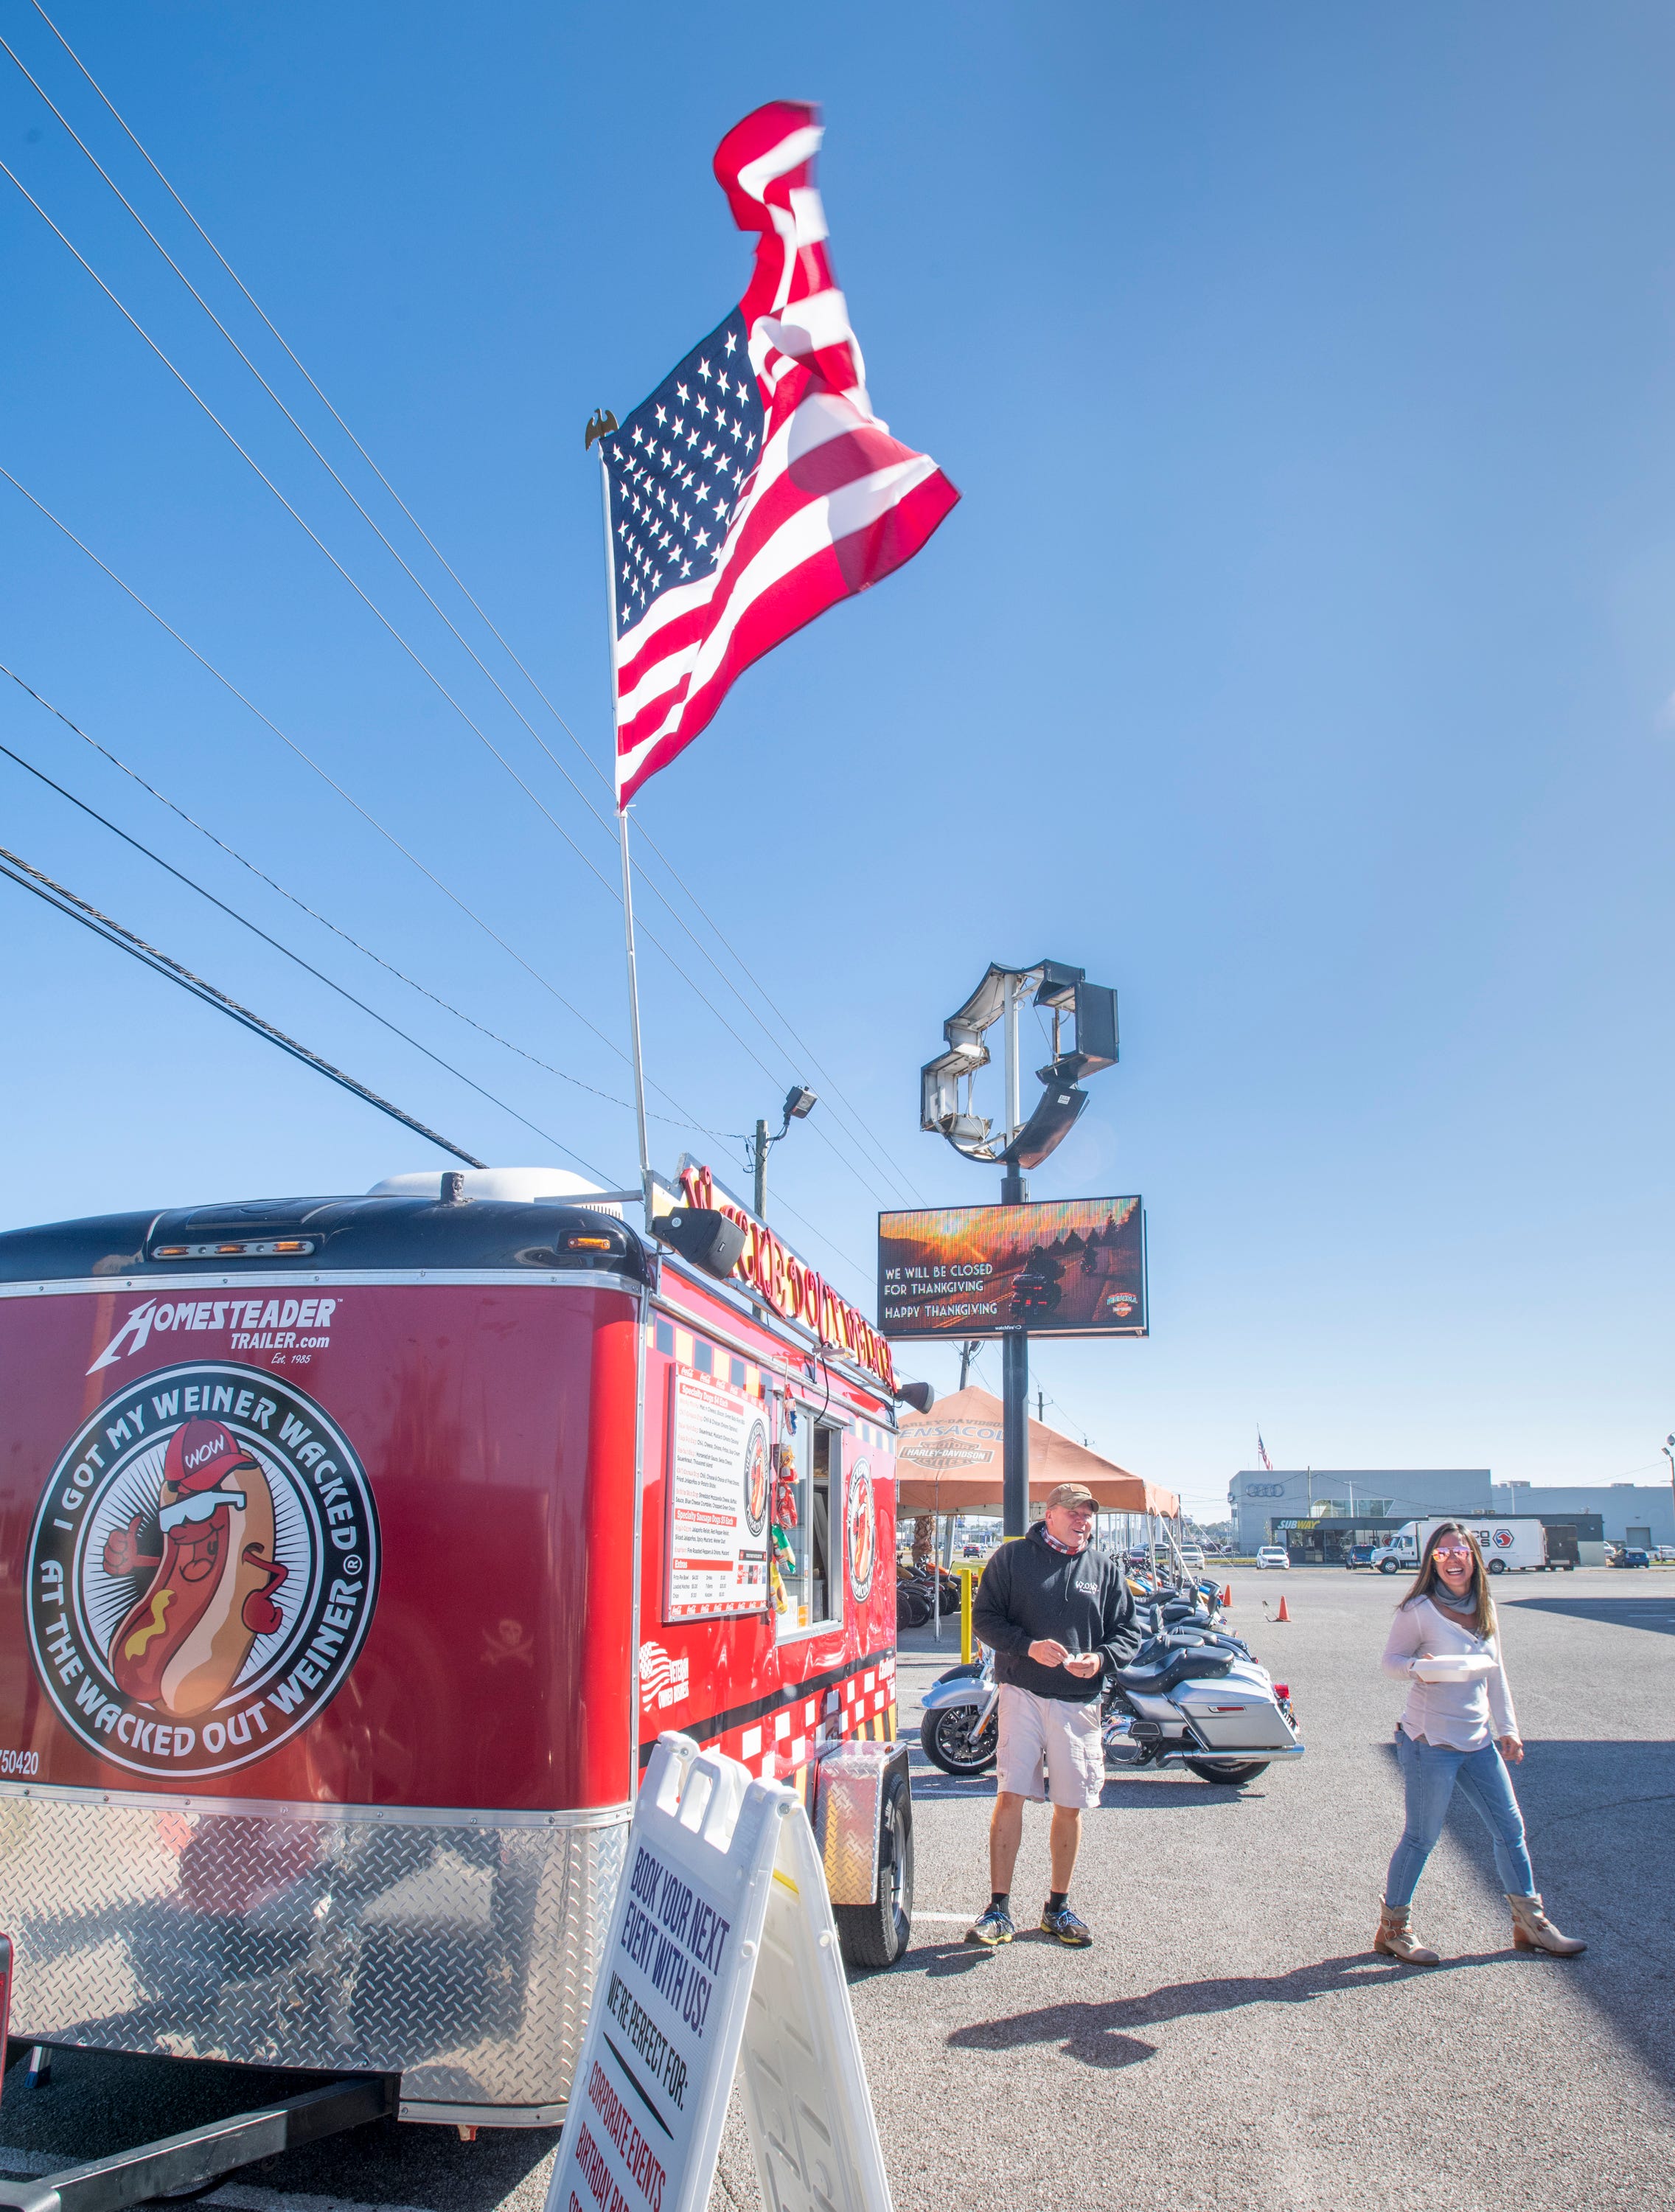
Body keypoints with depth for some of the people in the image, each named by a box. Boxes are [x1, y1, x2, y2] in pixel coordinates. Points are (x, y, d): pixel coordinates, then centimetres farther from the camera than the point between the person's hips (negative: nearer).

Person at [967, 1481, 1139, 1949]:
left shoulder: (1107, 1569, 10)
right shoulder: (1012, 1558, 2)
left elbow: (1128, 1632, 12)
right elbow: (985, 1616, 0)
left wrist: (1101, 1658, -9)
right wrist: (1029, 1647, -15)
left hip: (1080, 1701, 3)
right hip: (1023, 1693, -2)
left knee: (1070, 1806, 8)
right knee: (1010, 1796, -7)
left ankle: (1058, 1906, 25)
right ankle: (998, 1906, 4)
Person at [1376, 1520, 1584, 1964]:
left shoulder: (1484, 1608, 7)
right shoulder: (1418, 1610, -12)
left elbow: (1495, 1672, 15)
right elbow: (1390, 1660, -6)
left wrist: (1507, 1728, 13)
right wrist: (1417, 1667, -27)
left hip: (1479, 1743, 7)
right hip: (1430, 1743, -7)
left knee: (1510, 1829, 13)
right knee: (1421, 1838, 1)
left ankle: (1530, 1923, 30)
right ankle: (1393, 1928, 17)